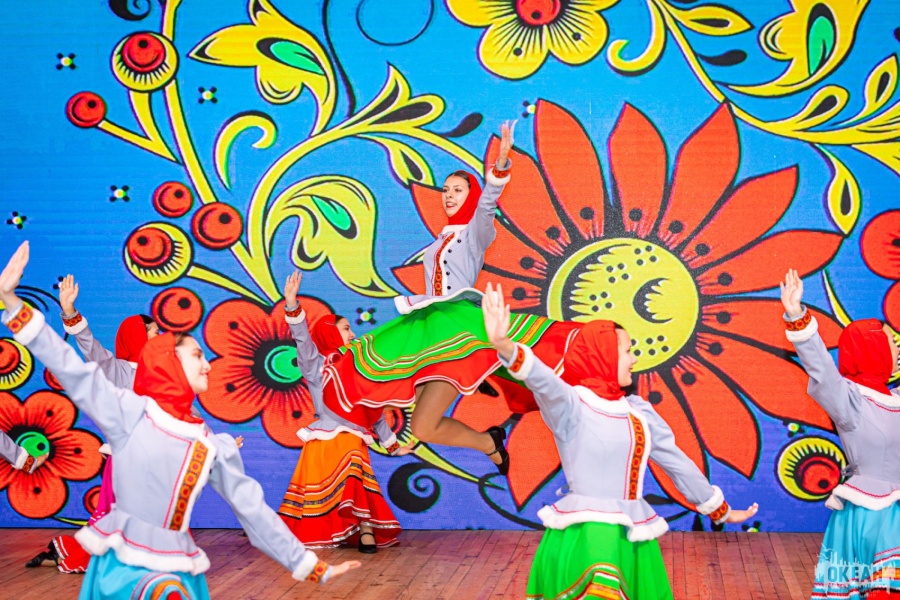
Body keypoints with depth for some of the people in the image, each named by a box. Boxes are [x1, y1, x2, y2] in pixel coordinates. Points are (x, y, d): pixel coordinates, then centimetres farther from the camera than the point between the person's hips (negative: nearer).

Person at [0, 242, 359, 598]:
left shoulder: (216, 447, 5)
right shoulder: (131, 414, -4)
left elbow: (253, 511, 8)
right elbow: (70, 370, -8)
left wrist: (312, 567, 7)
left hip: (174, 570, 3)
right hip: (120, 564, -3)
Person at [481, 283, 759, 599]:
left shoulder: (639, 411, 11)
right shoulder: (572, 404, -8)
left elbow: (677, 462, 19)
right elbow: (542, 380, -29)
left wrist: (721, 510, 27)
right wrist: (505, 346, -50)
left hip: (632, 538, 6)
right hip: (584, 534, -6)